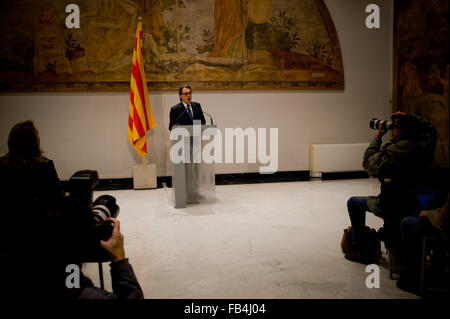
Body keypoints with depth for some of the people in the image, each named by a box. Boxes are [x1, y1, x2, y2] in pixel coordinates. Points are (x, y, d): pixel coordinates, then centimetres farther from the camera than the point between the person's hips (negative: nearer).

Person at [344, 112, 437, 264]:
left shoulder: (391, 152, -27)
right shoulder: (426, 144, -9)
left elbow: (368, 163, -11)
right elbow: (430, 128, 15)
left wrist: (377, 138, -3)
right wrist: (409, 117, 5)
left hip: (393, 208, -7)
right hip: (418, 203, 7)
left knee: (354, 203, 14)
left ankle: (359, 249, 18)